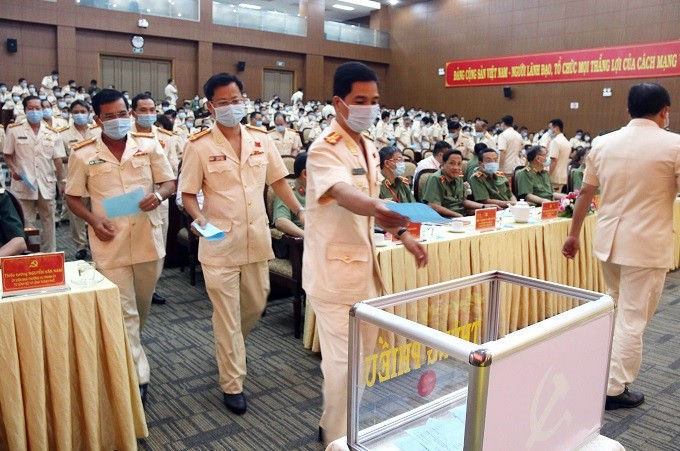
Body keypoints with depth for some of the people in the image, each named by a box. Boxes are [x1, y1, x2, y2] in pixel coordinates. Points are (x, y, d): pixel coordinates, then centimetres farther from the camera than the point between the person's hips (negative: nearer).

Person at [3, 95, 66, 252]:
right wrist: (14, 169, -10)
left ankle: (49, 254, 18)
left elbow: (58, 160, 8)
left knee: (48, 221, 8)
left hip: (47, 185, 2)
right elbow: (7, 155, 8)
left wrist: (62, 182, 4)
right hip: (23, 184, -2)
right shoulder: (14, 130, 4)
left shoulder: (52, 133, 7)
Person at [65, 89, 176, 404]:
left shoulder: (148, 145, 3)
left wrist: (158, 195, -16)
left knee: (143, 305, 20)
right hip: (110, 244, -2)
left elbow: (169, 182, 7)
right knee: (124, 312, -1)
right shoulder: (82, 154, -1)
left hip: (148, 238, 3)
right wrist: (94, 220, -12)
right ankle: (139, 377, 6)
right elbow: (73, 197, 6)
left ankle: (129, 346, 48)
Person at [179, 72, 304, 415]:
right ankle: (232, 384, 18)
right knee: (227, 314, 3)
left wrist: (300, 211, 1)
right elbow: (188, 194, -4)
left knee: (256, 304, 17)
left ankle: (229, 346, 48)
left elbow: (278, 181, 12)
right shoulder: (199, 146, -7)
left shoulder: (261, 140, 5)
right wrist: (201, 220, -22)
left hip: (257, 239, 5)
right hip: (220, 242, -4)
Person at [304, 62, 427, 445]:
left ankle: (333, 424, 40)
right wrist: (377, 207, -58)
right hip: (336, 269, -9)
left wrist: (402, 234, 10)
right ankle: (338, 439, 19)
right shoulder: (325, 150, -18)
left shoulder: (368, 148, 10)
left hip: (364, 263, 9)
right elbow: (344, 194, -38)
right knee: (344, 361, -2)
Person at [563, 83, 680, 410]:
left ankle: (611, 372, 36)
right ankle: (615, 389, 12)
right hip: (647, 246, -5)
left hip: (608, 240, 6)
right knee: (633, 319, 4)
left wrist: (573, 235, 16)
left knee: (616, 308, 25)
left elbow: (585, 192, 8)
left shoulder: (604, 143, 2)